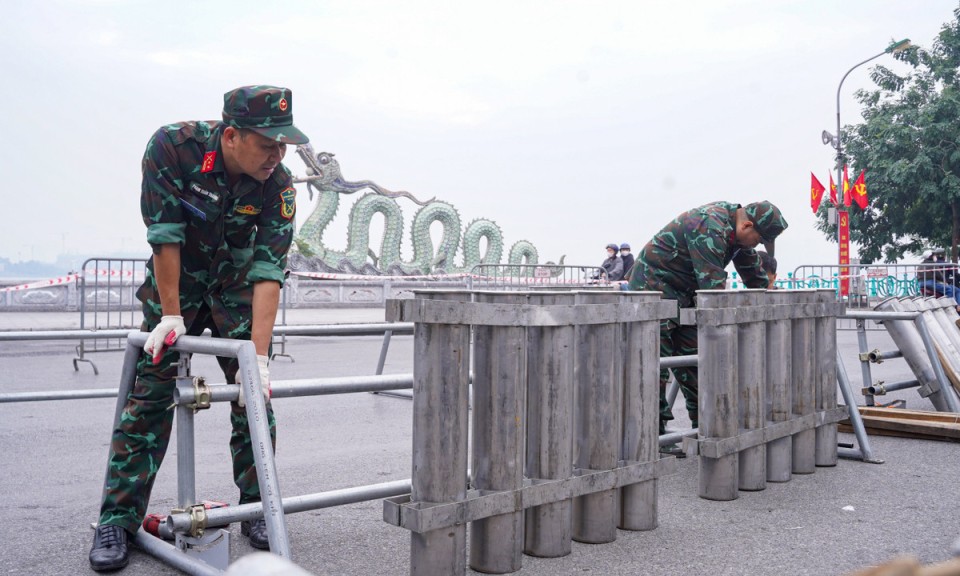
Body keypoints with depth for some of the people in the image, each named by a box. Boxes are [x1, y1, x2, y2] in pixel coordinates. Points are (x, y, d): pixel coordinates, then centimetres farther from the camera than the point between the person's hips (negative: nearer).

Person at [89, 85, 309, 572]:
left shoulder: (279, 184, -24)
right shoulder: (172, 145, -28)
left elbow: (269, 271, -28)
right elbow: (165, 235, -24)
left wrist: (260, 355, -34)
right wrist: (171, 315, -23)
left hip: (234, 282, 1)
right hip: (173, 277, -1)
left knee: (253, 393, -4)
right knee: (151, 392, -5)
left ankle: (257, 508, 10)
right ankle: (119, 518, 4)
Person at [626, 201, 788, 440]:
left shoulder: (738, 230, 3)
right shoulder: (710, 227, -27)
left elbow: (755, 274, 16)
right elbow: (713, 285, -31)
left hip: (683, 293, 9)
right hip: (653, 286, -9)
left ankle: (704, 425, 14)